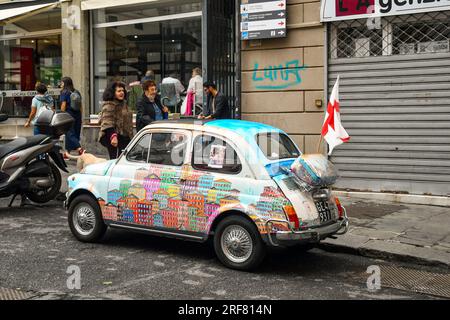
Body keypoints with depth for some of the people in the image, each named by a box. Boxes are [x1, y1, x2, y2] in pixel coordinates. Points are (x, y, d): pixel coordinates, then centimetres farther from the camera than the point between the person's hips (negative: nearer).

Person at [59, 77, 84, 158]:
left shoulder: (64, 93, -7)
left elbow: (63, 106, -11)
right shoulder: (77, 92, 10)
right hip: (77, 115, 7)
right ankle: (67, 153, 20)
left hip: (68, 114, -7)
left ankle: (80, 149, -25)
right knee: (76, 133, 10)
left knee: (70, 134, -6)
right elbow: (80, 106, 11)